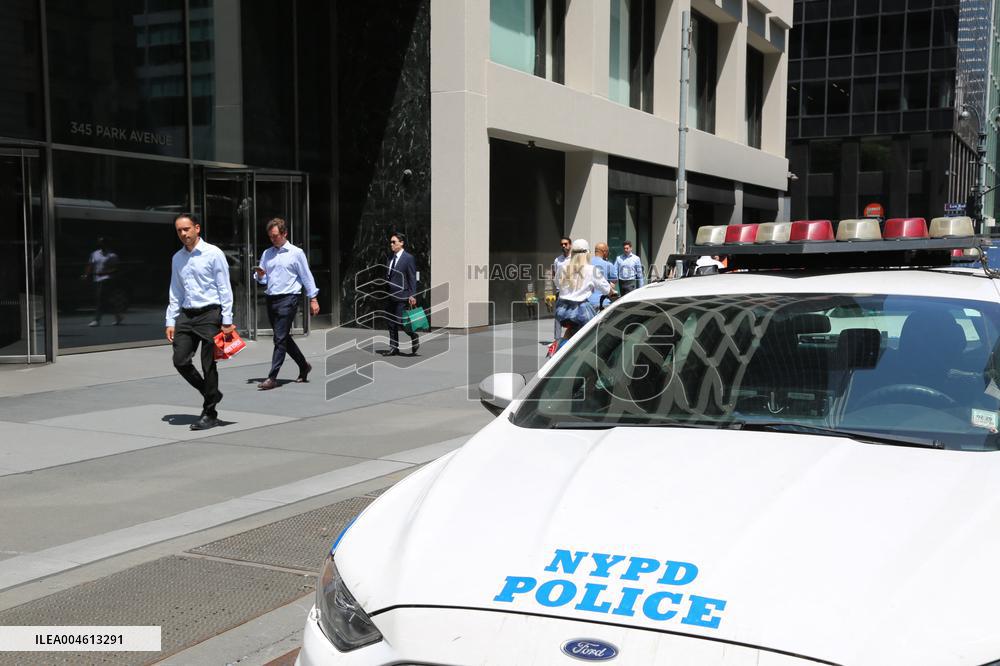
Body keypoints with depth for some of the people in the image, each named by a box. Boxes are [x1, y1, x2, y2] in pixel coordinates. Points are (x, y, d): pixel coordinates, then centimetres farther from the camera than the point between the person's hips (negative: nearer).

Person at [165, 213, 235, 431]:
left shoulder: (213, 254, -4)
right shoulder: (177, 259, 12)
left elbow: (224, 288, -5)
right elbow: (175, 293, 17)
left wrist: (227, 320, -10)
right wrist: (170, 321, 10)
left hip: (210, 314, -5)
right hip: (186, 315, 5)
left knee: (208, 365, -2)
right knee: (180, 360, -1)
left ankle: (209, 414, 9)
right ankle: (211, 394, 21)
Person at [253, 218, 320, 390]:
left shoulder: (296, 253, -1)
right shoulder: (267, 254, 15)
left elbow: (306, 277, 1)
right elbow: (263, 280, 18)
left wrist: (313, 299, -1)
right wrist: (260, 275, -6)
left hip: (288, 299, -7)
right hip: (271, 299, 7)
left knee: (280, 339, -10)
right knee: (283, 338, 13)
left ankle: (272, 377, -9)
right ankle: (303, 366, 30)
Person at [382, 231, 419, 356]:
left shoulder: (408, 258, -7)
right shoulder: (391, 258, 14)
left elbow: (412, 279, -9)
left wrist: (412, 295, -14)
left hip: (402, 296, -7)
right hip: (391, 296, 7)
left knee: (399, 321, -10)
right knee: (391, 323, 8)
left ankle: (414, 337, 13)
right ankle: (393, 347, 14)